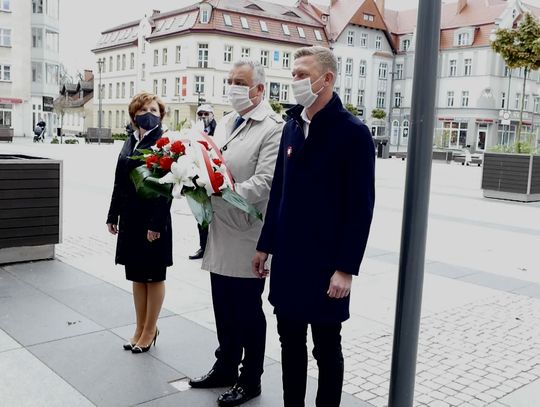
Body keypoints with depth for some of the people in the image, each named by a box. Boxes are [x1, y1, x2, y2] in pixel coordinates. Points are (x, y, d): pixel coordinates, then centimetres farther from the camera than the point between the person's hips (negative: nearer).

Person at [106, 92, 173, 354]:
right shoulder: (130, 142, 11)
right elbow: (119, 182, 13)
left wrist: (156, 224, -20)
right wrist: (113, 216, 12)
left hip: (153, 219, -7)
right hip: (130, 218, 7)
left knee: (154, 276, 7)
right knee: (136, 275, 14)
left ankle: (150, 330, 20)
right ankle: (140, 328, 27)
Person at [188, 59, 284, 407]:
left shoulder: (273, 128, -13)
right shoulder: (225, 123, 13)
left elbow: (264, 182, -21)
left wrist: (220, 194, -26)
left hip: (247, 236, -7)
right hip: (220, 234, 8)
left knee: (248, 312, 7)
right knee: (224, 308, 19)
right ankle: (226, 367, 37)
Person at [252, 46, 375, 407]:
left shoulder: (353, 133, -11)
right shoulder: (292, 127, 8)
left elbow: (361, 208, -13)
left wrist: (346, 268, -15)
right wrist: (265, 245, 13)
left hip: (326, 264, -6)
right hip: (287, 259, 6)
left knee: (326, 350, 10)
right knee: (290, 343, 16)